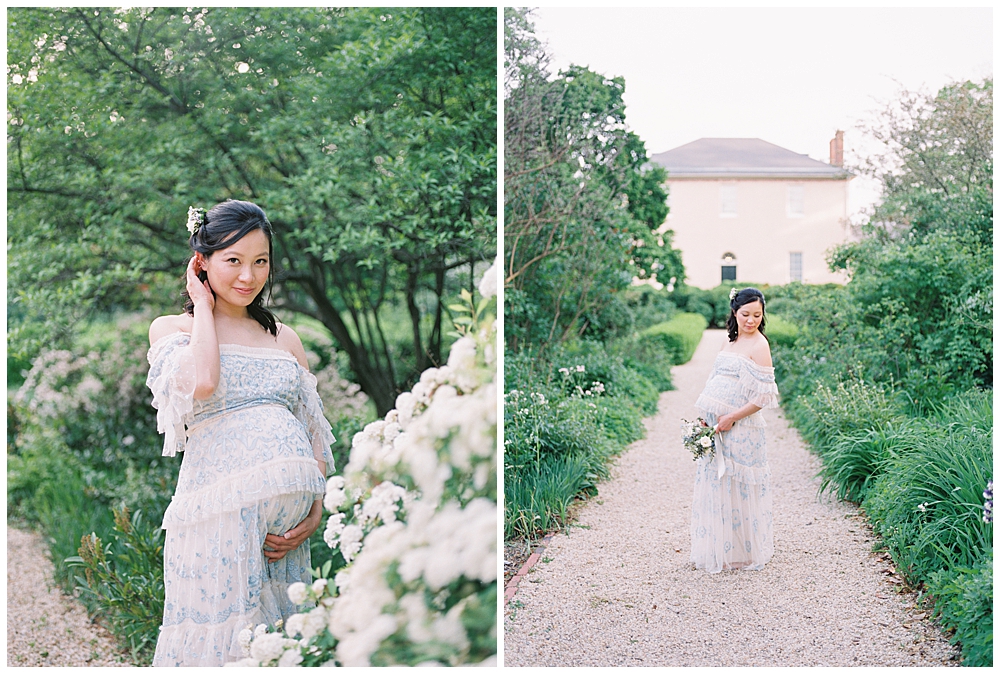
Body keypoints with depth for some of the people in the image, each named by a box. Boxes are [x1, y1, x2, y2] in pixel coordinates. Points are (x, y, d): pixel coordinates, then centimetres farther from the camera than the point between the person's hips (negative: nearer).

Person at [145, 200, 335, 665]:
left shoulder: (283, 337, 18)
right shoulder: (170, 328, 8)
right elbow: (202, 383, -15)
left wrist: (317, 510, 2)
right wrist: (204, 304, 0)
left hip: (291, 513, 4)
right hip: (220, 510, -3)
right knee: (218, 638, 2)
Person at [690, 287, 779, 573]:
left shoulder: (759, 346, -10)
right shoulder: (731, 342, 13)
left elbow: (763, 397, -15)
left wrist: (731, 418, -16)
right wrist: (706, 418, 7)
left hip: (740, 429, -7)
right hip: (717, 427, 8)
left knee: (737, 489, 1)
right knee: (715, 485, 12)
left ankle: (745, 552, 16)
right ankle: (718, 550, 24)